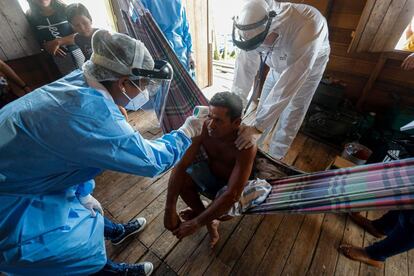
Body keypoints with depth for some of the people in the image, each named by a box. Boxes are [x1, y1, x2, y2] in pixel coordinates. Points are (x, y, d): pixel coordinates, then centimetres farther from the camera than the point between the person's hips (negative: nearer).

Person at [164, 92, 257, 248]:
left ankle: (198, 213, 5)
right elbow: (181, 166, -26)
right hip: (210, 172, 4)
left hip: (232, 183, -3)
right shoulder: (204, 128, -26)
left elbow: (232, 195, -39)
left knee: (225, 206, -32)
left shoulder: (246, 146, -37)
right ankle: (210, 222, 2)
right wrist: (169, 209, -32)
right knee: (181, 179, -20)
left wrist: (196, 223, -36)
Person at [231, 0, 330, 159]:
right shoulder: (255, 28, -29)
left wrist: (258, 128, -48)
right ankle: (252, 147, 32)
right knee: (264, 107, 10)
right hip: (279, 66, 4)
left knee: (289, 119, 1)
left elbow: (288, 85, -47)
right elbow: (244, 68, -27)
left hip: (309, 68, -4)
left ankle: (273, 159, 23)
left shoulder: (307, 28, -44)